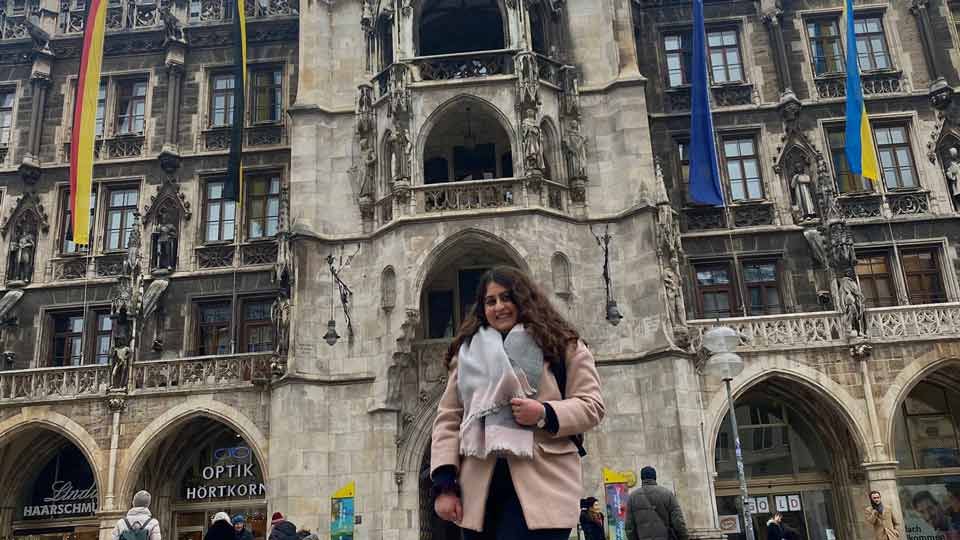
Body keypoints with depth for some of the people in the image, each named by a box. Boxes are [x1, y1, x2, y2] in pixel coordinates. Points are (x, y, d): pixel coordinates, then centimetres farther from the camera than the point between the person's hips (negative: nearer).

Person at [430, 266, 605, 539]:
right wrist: (445, 484, 0)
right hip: (479, 488, 3)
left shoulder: (561, 344, 10)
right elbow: (448, 417, 11)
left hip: (540, 484, -3)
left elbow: (591, 405, 4)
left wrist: (545, 415, -15)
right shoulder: (468, 352, 17)